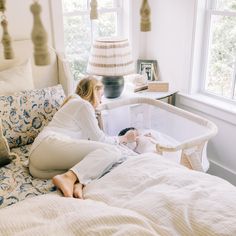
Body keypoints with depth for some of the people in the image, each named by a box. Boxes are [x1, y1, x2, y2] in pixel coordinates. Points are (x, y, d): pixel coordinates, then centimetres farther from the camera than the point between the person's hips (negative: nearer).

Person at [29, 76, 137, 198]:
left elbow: (92, 138, 30)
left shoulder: (74, 102, 34)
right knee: (108, 150, -17)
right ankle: (69, 178, -35)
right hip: (51, 145, -10)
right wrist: (123, 139, 19)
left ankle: (77, 182, -31)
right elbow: (99, 138, 3)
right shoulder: (84, 105, 4)